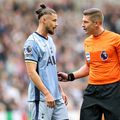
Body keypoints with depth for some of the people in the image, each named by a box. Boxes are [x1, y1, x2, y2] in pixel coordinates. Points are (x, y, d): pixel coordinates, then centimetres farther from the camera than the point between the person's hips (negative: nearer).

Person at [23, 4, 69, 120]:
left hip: (57, 97, 8)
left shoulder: (50, 40, 16)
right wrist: (47, 94, -20)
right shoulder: (32, 42, -11)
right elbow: (31, 72, -17)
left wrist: (60, 91, 18)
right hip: (41, 98, -8)